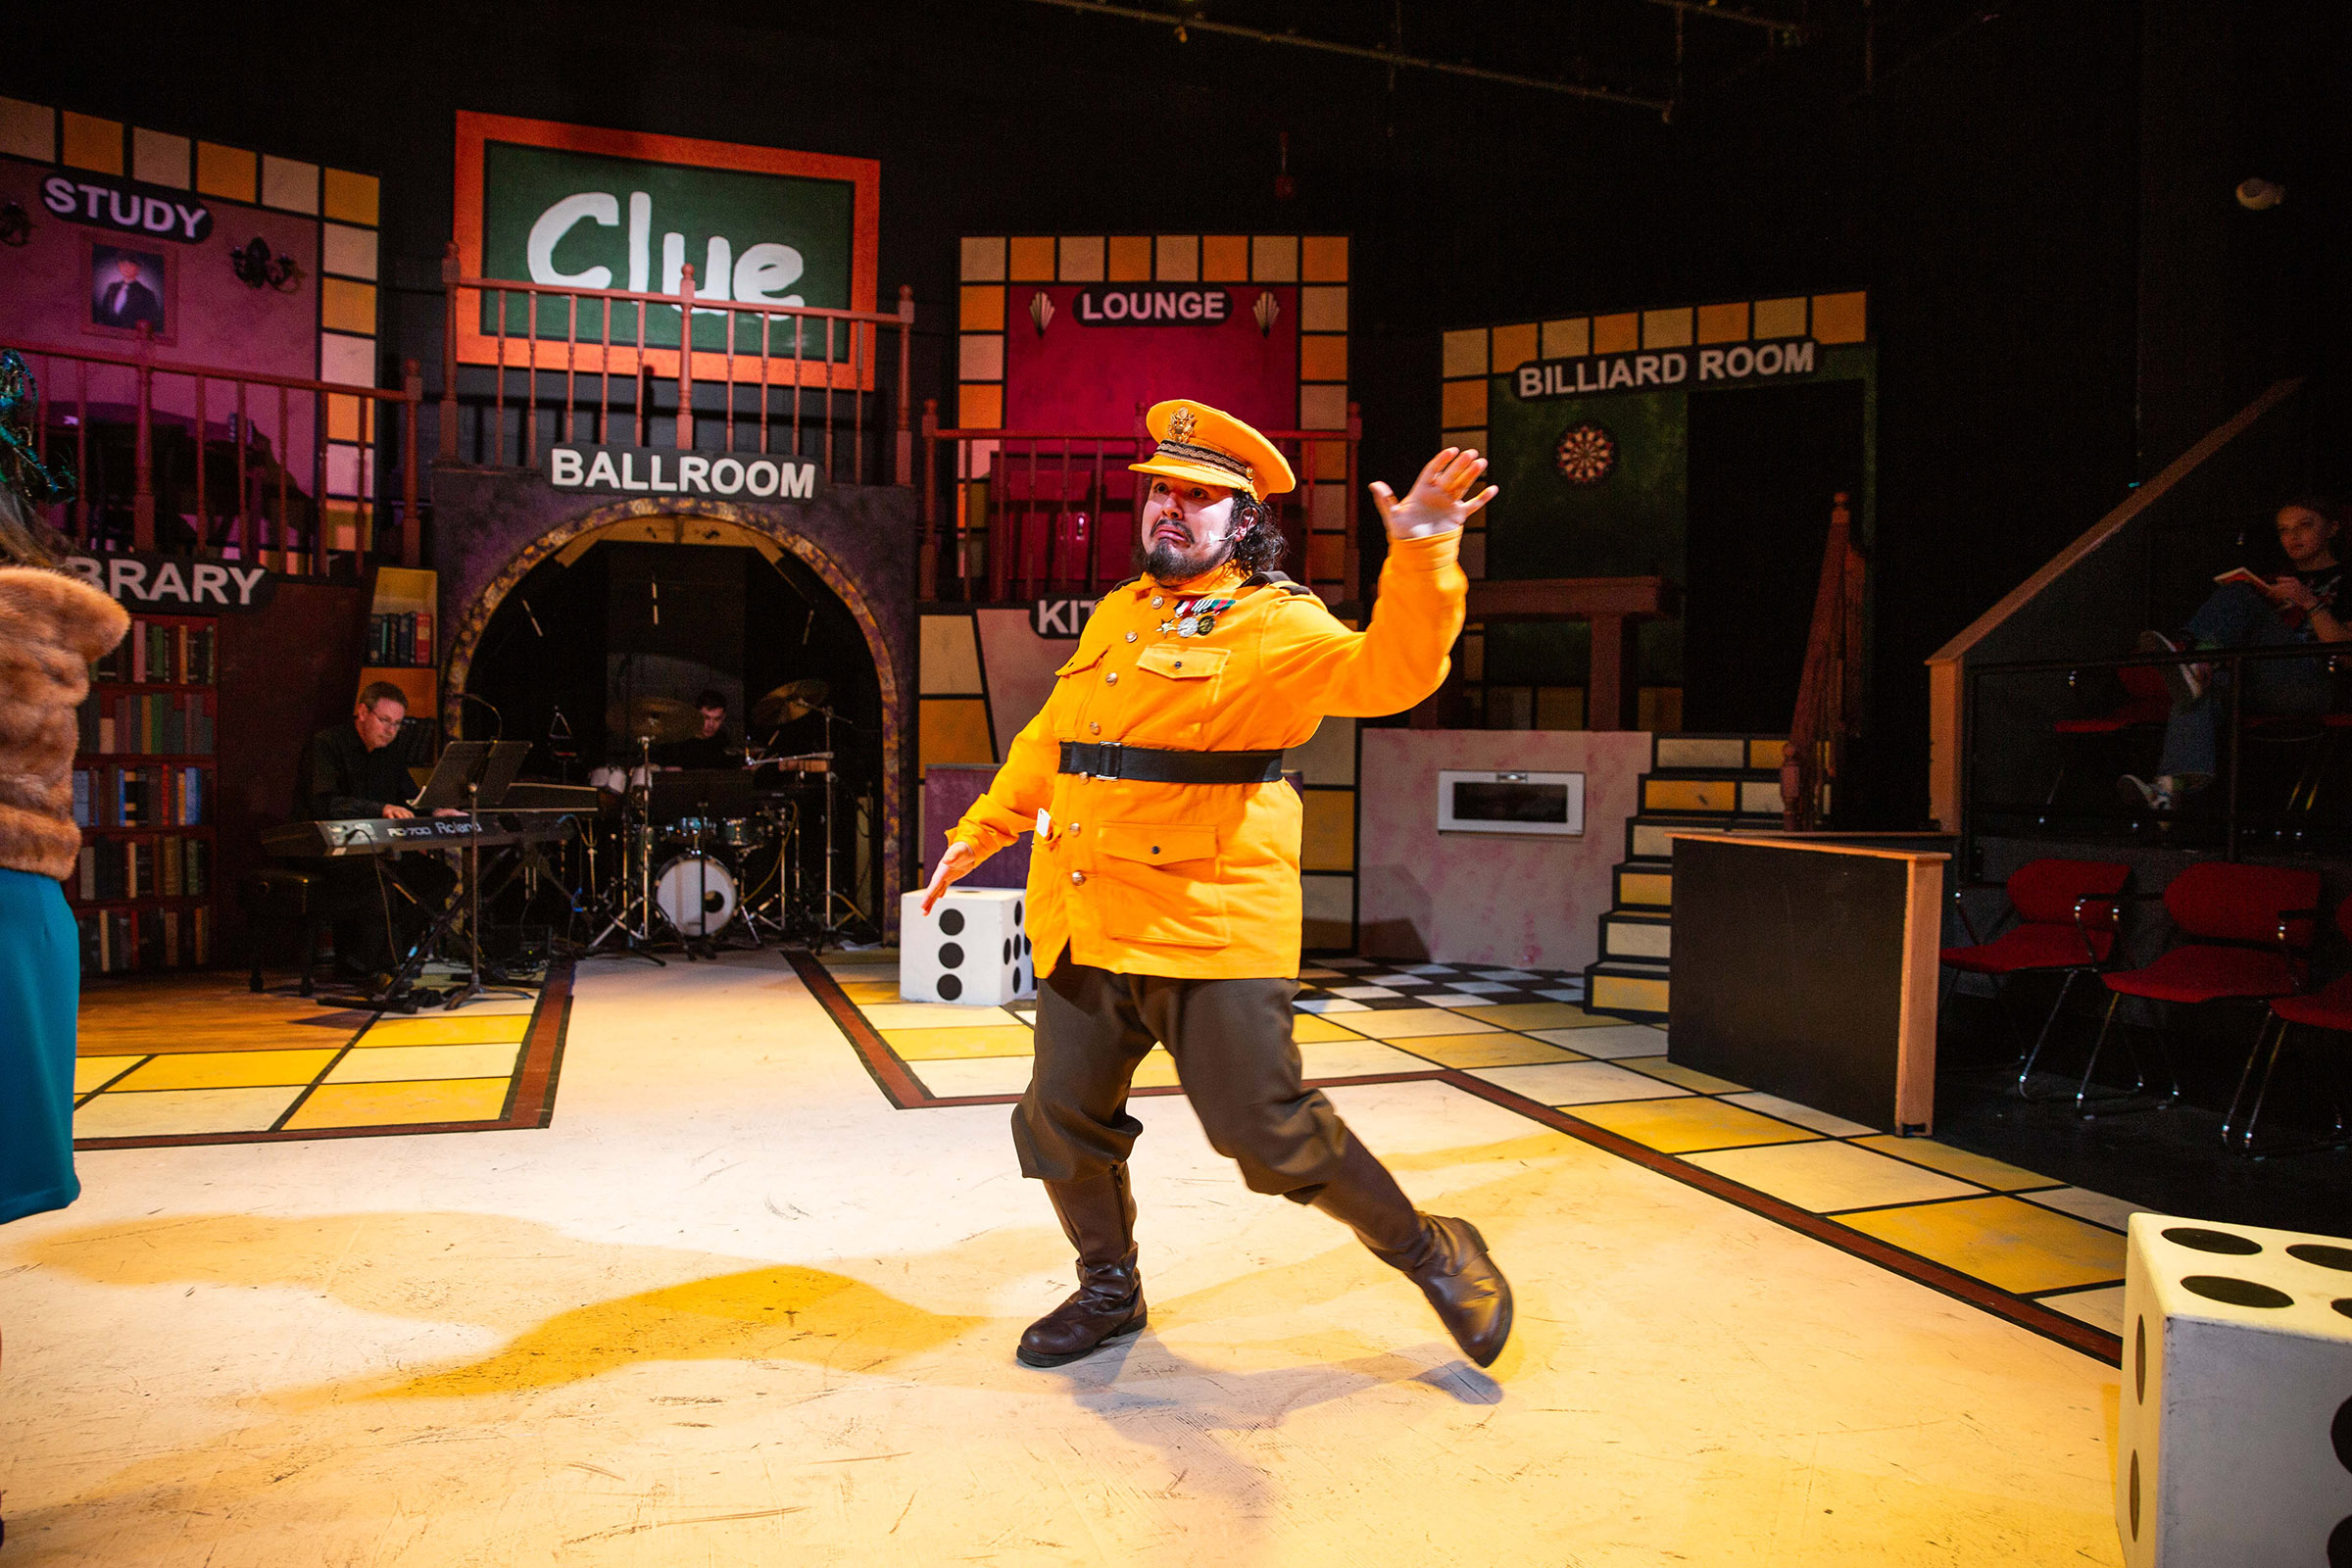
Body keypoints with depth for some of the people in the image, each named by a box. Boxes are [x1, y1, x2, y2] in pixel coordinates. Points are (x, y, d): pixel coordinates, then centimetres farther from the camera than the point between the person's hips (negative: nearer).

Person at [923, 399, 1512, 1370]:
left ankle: (1432, 1253, 21)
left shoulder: (1276, 625, -5)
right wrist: (980, 831, 26)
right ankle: (1110, 1291, 38)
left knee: (1269, 1129, -5)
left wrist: (1421, 556, -39)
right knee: (1062, 1121, 13)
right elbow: (1048, 742, 27)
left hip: (1210, 925, -7)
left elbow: (1386, 673, -24)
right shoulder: (1116, 615, 16)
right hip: (1082, 925, 7)